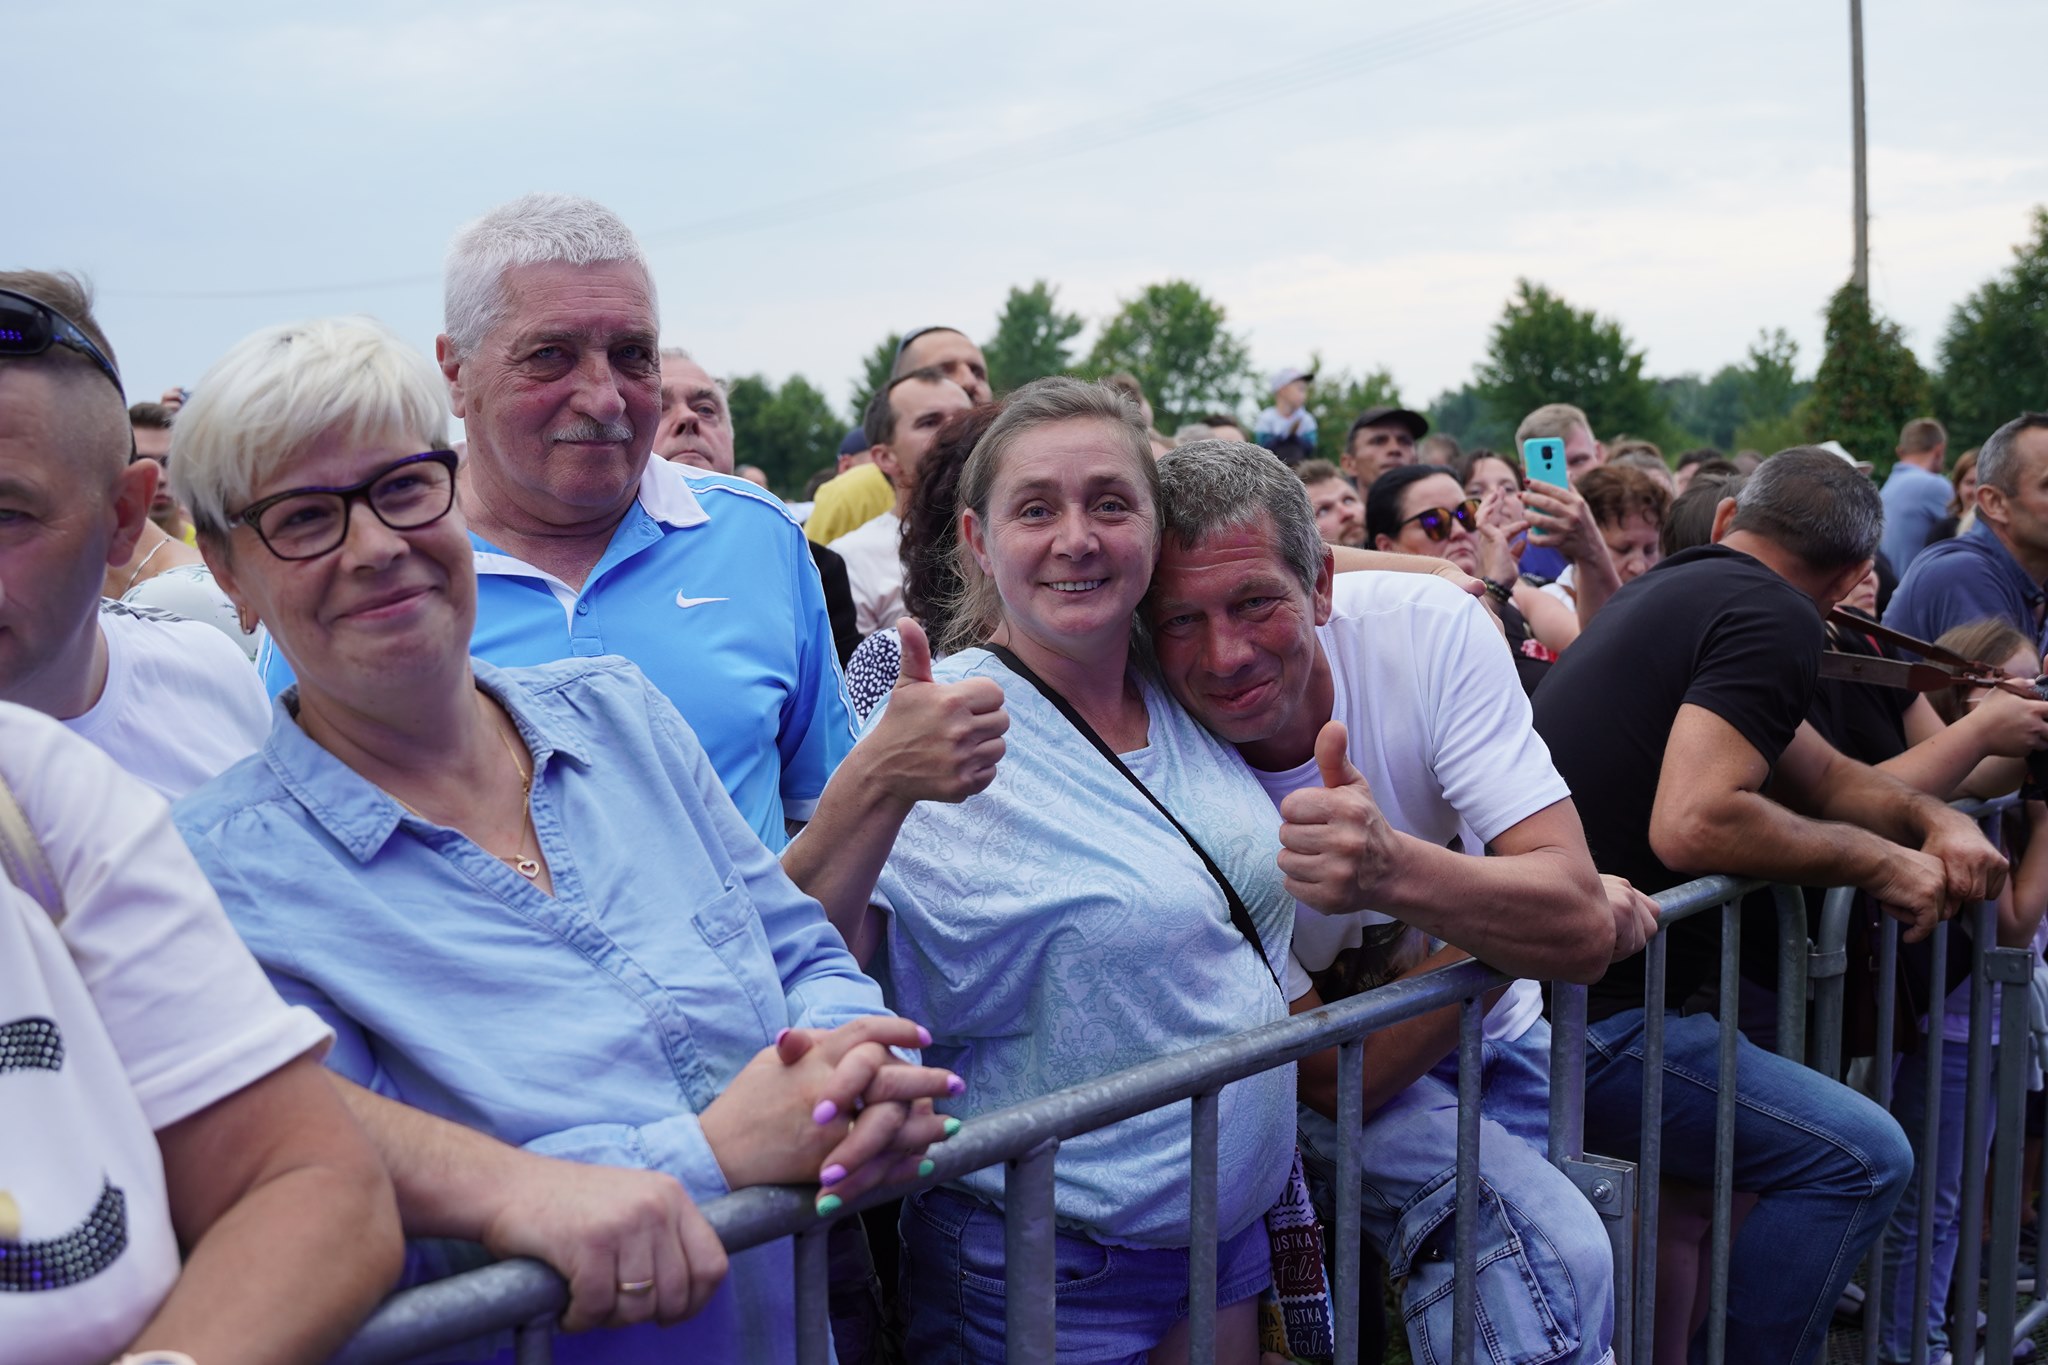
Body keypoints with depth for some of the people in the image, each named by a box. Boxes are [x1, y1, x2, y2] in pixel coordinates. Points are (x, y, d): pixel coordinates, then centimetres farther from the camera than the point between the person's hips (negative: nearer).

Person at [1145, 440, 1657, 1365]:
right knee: (1554, 1259, -27)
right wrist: (1515, 914, -24)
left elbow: (1582, 933, -27)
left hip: (1490, 1042, 4)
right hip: (1331, 1090, -3)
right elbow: (1335, 1072, -23)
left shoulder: (1430, 628, -20)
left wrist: (1395, 870, -45)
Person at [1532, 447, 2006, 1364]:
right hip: (1581, 1015, -10)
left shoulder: (1667, 591, 19)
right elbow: (1692, 823, -25)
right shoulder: (1774, 619, -11)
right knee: (1860, 1157, -10)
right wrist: (1879, 860, -10)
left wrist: (1937, 821, 8)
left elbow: (1821, 776, 25)